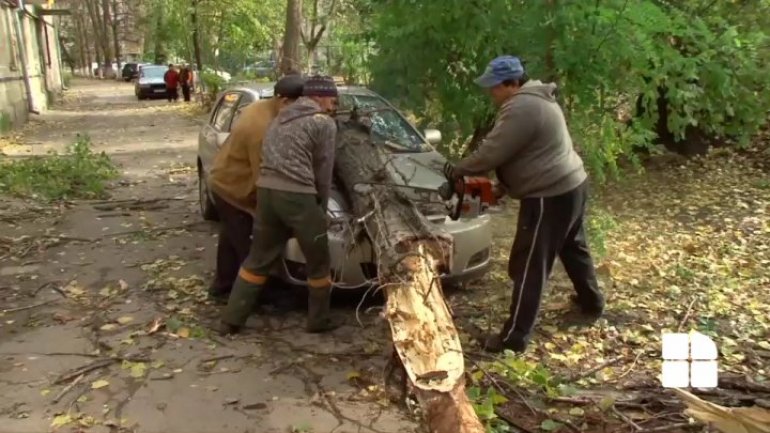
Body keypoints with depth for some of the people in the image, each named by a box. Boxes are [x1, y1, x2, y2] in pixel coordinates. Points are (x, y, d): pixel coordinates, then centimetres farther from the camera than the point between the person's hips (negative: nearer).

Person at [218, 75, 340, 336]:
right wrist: (322, 206, 14)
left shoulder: (281, 118, 24)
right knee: (318, 263, 11)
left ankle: (231, 319, 20)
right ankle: (319, 320, 23)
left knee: (258, 260, 18)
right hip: (297, 195, -7)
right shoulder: (324, 123, 1)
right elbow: (323, 170, 1)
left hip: (266, 190, 7)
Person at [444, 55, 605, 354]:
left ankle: (515, 337, 3)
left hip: (550, 195, -11)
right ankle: (592, 304, 45)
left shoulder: (520, 108, -21)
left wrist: (457, 170, -5)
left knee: (529, 267, -4)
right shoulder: (535, 98, 13)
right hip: (571, 185, 11)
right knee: (573, 249, 27)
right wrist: (503, 184, 11)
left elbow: (492, 152, -20)